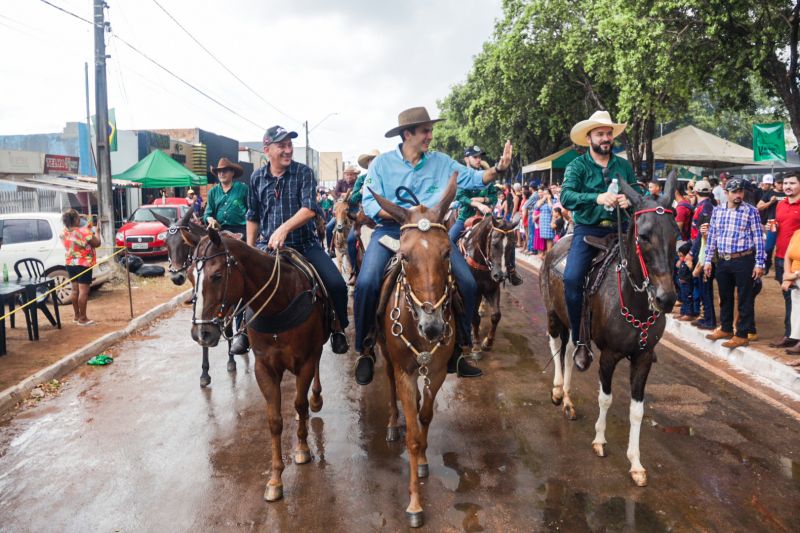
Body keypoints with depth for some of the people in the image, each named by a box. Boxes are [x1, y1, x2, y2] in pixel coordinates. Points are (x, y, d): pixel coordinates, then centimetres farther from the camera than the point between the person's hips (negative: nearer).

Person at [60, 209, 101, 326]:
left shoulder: (64, 232, 1)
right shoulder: (83, 232, -20)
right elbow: (97, 243, -12)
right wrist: (95, 232, 4)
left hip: (70, 263, 7)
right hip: (83, 264, -7)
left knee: (75, 290, 14)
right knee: (83, 291, -3)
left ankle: (77, 315, 22)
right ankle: (82, 318, -1)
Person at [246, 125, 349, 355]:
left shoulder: (304, 172, -3)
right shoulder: (257, 178, 6)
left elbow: (309, 208, -17)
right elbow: (253, 217, 15)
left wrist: (285, 228, -31)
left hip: (304, 244, -2)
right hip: (268, 245, 2)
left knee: (337, 284, -18)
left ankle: (338, 329, 10)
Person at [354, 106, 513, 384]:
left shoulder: (441, 162, 8)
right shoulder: (382, 163, 1)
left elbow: (474, 178, 6)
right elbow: (370, 204, -5)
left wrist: (497, 169, -14)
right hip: (390, 230, -2)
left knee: (467, 283, -10)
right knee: (366, 283, -26)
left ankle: (457, 350, 10)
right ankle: (364, 351, -3)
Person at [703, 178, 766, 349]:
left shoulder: (751, 211, -5)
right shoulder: (717, 210, 6)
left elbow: (758, 238, -6)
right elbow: (712, 236, 11)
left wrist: (759, 263, -9)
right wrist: (708, 260, 9)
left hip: (744, 261, -4)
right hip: (723, 261, 4)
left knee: (745, 299, 3)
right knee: (725, 297, 16)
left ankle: (742, 335, 12)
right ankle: (726, 329, 31)